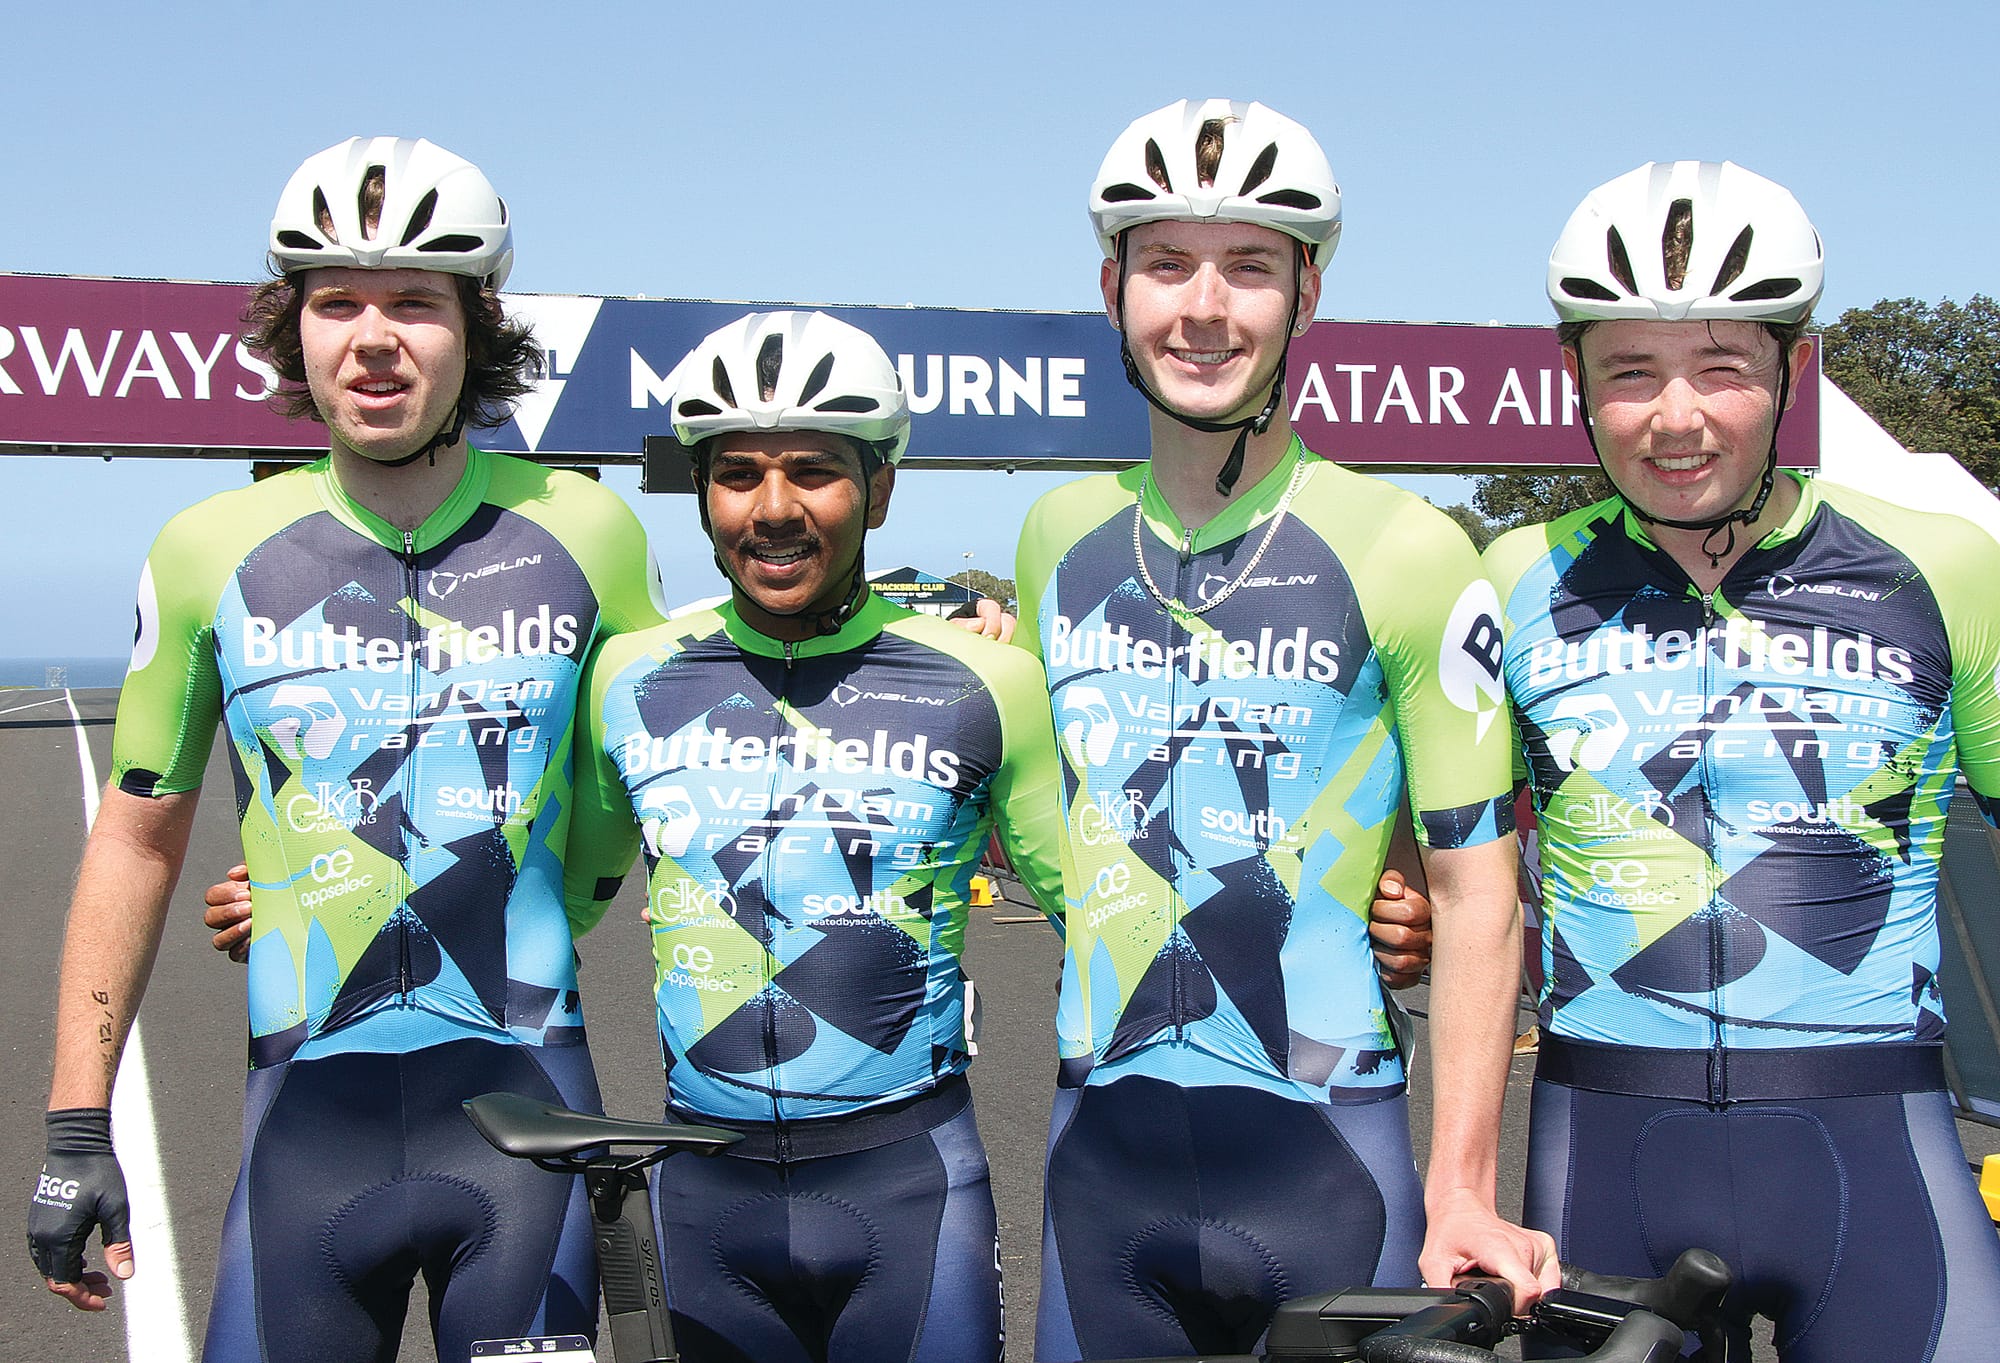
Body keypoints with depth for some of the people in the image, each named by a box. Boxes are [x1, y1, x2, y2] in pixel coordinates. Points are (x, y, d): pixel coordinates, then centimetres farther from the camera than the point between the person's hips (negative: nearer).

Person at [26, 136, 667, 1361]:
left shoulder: (585, 533, -2)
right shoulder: (212, 550, 0)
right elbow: (139, 838, 7)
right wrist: (76, 1130, 6)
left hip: (526, 1103, 0)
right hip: (312, 1115, 0)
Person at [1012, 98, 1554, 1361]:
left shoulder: (1408, 554, -8)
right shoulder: (1060, 537, 6)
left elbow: (1477, 891, -7)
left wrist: (1463, 1194, -11)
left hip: (1327, 1162, -4)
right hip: (1101, 1161, 4)